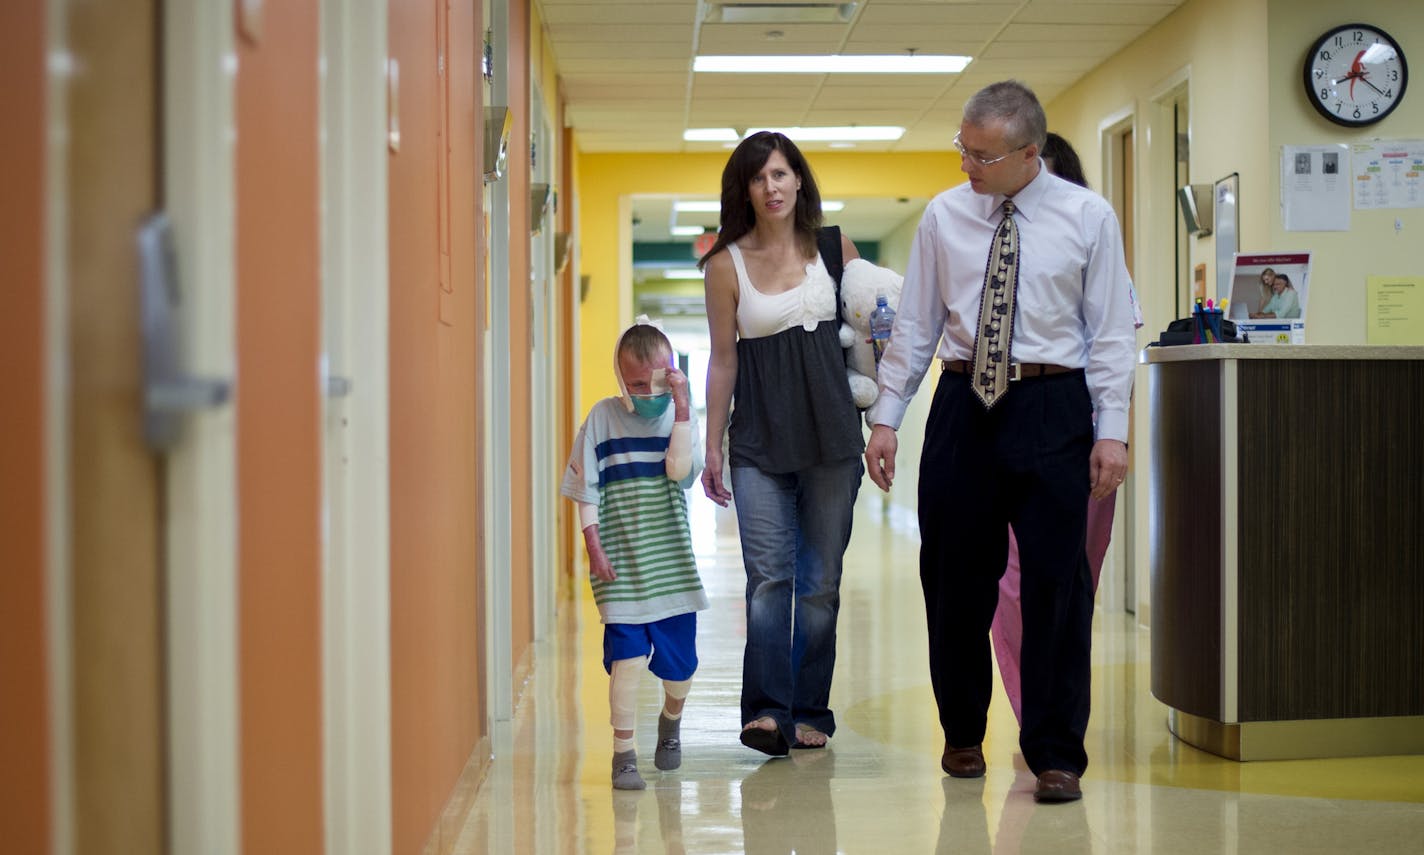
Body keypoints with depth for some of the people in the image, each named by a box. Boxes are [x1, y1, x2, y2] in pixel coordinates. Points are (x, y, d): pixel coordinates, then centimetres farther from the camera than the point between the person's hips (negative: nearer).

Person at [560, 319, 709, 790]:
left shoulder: (681, 418, 2)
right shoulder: (602, 418, 0)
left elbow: (679, 469, -17)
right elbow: (587, 491, 2)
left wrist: (681, 406, -17)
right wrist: (594, 545, -6)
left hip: (671, 563, 2)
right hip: (619, 565, -1)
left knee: (679, 660, 8)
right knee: (628, 654, -12)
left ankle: (671, 722, 39)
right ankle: (623, 752, -1)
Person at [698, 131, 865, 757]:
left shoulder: (834, 248, 4)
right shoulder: (726, 264, 0)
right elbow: (722, 360, 4)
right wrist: (712, 447, 4)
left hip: (831, 431, 2)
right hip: (759, 438, -2)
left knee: (821, 579, 5)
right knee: (769, 576, -10)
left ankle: (809, 712, 14)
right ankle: (767, 711, -12)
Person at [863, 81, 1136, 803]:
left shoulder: (1088, 217, 0)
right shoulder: (943, 215, 5)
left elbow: (1111, 331, 0)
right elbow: (915, 323, 8)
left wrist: (1112, 431, -7)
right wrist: (886, 418, 5)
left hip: (1052, 407, -2)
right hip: (963, 406, 2)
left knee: (1056, 580, -1)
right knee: (954, 576, 7)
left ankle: (1056, 754, 9)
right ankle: (963, 734, 26)